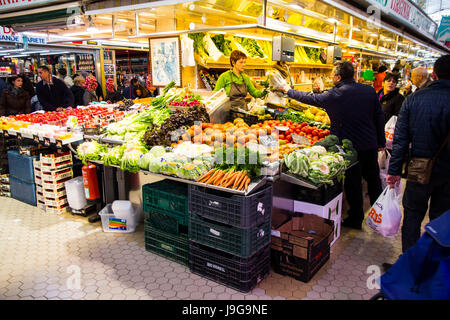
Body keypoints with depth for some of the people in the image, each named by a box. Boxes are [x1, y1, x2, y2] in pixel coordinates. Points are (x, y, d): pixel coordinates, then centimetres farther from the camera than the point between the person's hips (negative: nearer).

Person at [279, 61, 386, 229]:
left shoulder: (335, 95, -14)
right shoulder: (369, 90, 1)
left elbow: (311, 98, -2)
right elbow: (379, 117, 5)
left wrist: (289, 91, 13)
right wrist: (381, 142, 13)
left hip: (350, 146, -5)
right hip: (371, 144, 5)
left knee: (353, 183, 7)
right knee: (373, 180, 17)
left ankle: (356, 219, 20)